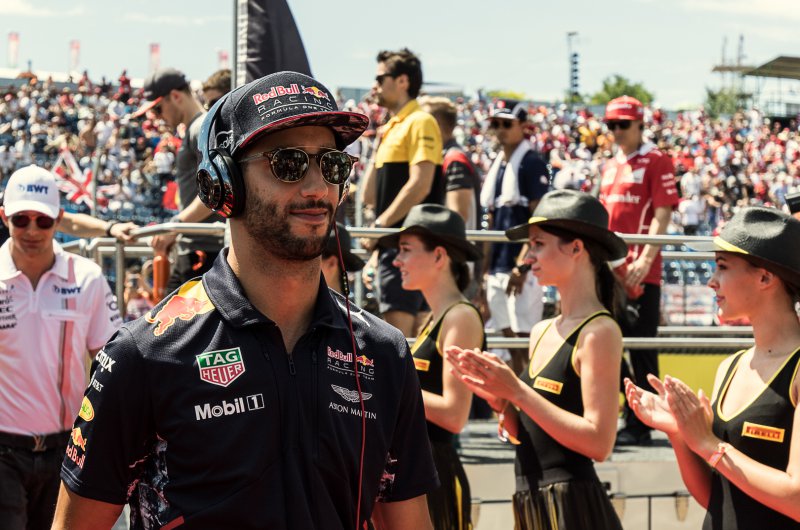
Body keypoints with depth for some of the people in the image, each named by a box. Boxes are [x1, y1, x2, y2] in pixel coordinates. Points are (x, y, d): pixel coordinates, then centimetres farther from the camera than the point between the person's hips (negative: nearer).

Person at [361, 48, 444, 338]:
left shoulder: (420, 122, -8)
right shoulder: (391, 128, 20)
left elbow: (420, 185, -19)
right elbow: (370, 195, 21)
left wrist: (381, 225, -16)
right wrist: (377, 146, 17)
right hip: (393, 242, 10)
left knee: (397, 329, -15)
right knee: (400, 333, 10)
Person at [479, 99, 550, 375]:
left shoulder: (532, 164, -8)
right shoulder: (496, 166, 16)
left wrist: (522, 266, -19)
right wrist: (485, 268, 17)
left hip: (522, 269, -8)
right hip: (498, 267, 8)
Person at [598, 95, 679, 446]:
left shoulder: (656, 162, -4)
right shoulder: (610, 167, 18)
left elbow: (662, 215, -11)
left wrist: (644, 259, -20)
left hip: (640, 273, -7)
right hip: (609, 270, 7)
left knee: (641, 352, -4)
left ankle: (639, 426, 0)